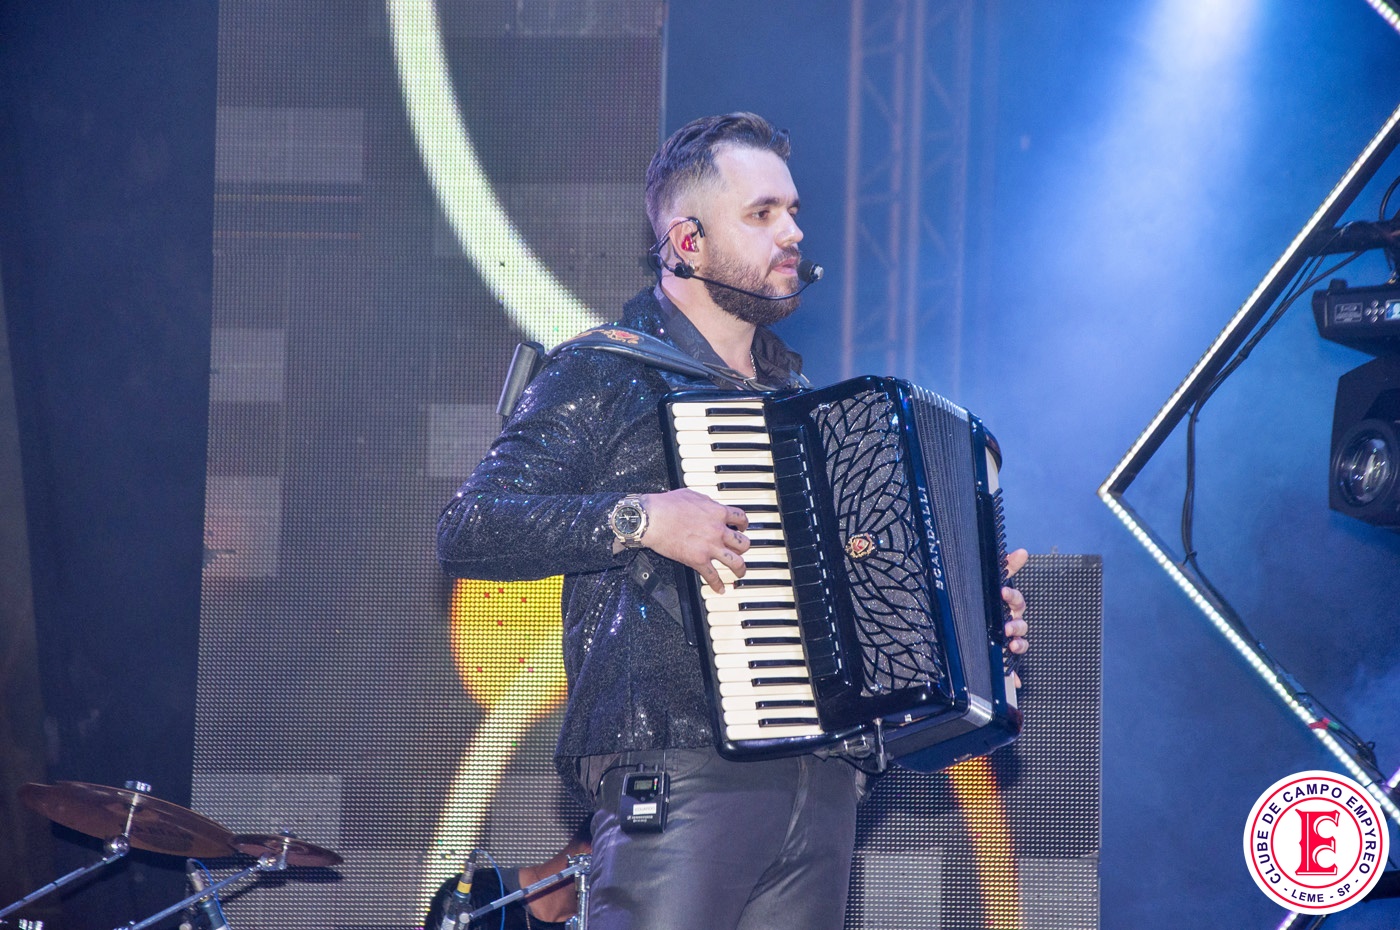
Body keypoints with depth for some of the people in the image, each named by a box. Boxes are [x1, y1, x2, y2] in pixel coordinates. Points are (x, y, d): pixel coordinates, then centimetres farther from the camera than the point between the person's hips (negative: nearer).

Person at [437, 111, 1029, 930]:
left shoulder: (798, 394, 23)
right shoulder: (605, 378, 1)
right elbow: (466, 531, -11)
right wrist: (638, 518, -21)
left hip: (823, 786, 7)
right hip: (680, 783, -6)